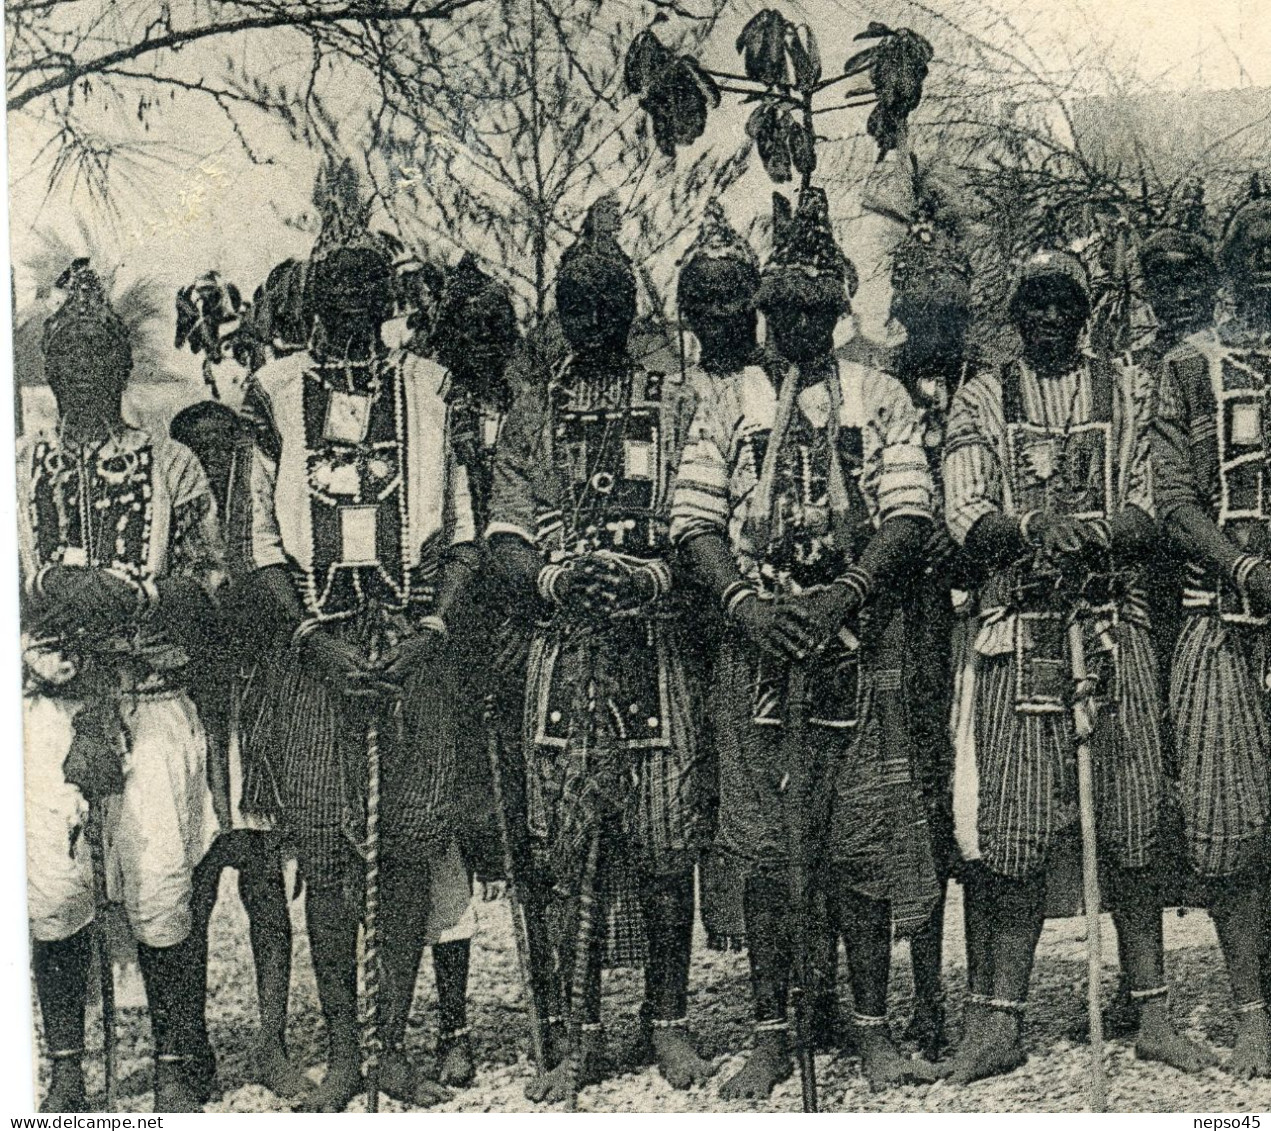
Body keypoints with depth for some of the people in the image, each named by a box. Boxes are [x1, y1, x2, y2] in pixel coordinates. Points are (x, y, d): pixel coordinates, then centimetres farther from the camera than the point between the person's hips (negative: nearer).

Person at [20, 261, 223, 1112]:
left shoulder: (173, 466, 11)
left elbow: (211, 583, 5)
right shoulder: (20, 468, 14)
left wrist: (123, 598, -11)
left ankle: (177, 1069, 7)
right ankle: (66, 1067, 8)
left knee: (162, 884, -7)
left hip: (154, 699, -1)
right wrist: (57, 595, -10)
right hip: (47, 699, 1)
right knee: (54, 885, -8)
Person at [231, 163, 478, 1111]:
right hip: (316, 648, -1)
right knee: (328, 855, 0)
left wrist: (430, 629, -7)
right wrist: (317, 638, -8)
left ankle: (397, 1046, 13)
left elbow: (461, 537, 8)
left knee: (411, 849, 2)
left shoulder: (428, 393, 9)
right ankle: (341, 1052, 12)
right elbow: (257, 546, 4)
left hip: (416, 650, 1)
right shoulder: (277, 396, 7)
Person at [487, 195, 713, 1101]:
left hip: (656, 643, -1)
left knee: (665, 839, -1)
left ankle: (669, 1022, 13)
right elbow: (506, 531, 7)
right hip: (565, 648, 1)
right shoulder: (536, 410, 14)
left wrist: (656, 577, -15)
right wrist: (548, 577, -13)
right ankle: (582, 1035, 11)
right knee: (570, 842, 2)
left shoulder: (675, 404, 10)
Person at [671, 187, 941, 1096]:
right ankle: (772, 1037, 11)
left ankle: (874, 1029, 13)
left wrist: (845, 593, -14)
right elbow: (694, 517, 4)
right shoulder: (729, 402, 12)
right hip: (755, 644, 1)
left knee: (859, 842, 1)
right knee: (763, 845, 2)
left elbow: (909, 513, 0)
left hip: (851, 639, 0)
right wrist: (743, 601, -12)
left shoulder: (879, 399, 11)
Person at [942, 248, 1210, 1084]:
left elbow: (1152, 517, 4)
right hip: (1018, 630, -1)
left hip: (1117, 625, 1)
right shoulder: (982, 401, 12)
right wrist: (1035, 527, -20)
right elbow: (967, 519, 0)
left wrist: (1084, 530, -16)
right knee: (1016, 827, -3)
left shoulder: (1128, 393, 14)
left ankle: (1153, 1011, 10)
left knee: (1134, 822, 1)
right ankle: (1000, 1022, 3)